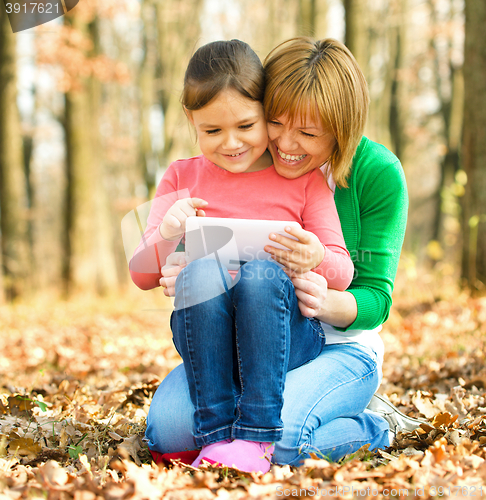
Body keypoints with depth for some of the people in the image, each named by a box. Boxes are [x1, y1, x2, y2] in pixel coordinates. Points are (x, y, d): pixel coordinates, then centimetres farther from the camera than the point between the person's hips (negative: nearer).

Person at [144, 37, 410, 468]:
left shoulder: (378, 173, -11)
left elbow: (376, 297, -9)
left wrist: (328, 303, -34)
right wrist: (183, 278, -25)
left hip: (339, 346, -3)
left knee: (275, 437, -32)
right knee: (167, 428, -23)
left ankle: (370, 427, -1)